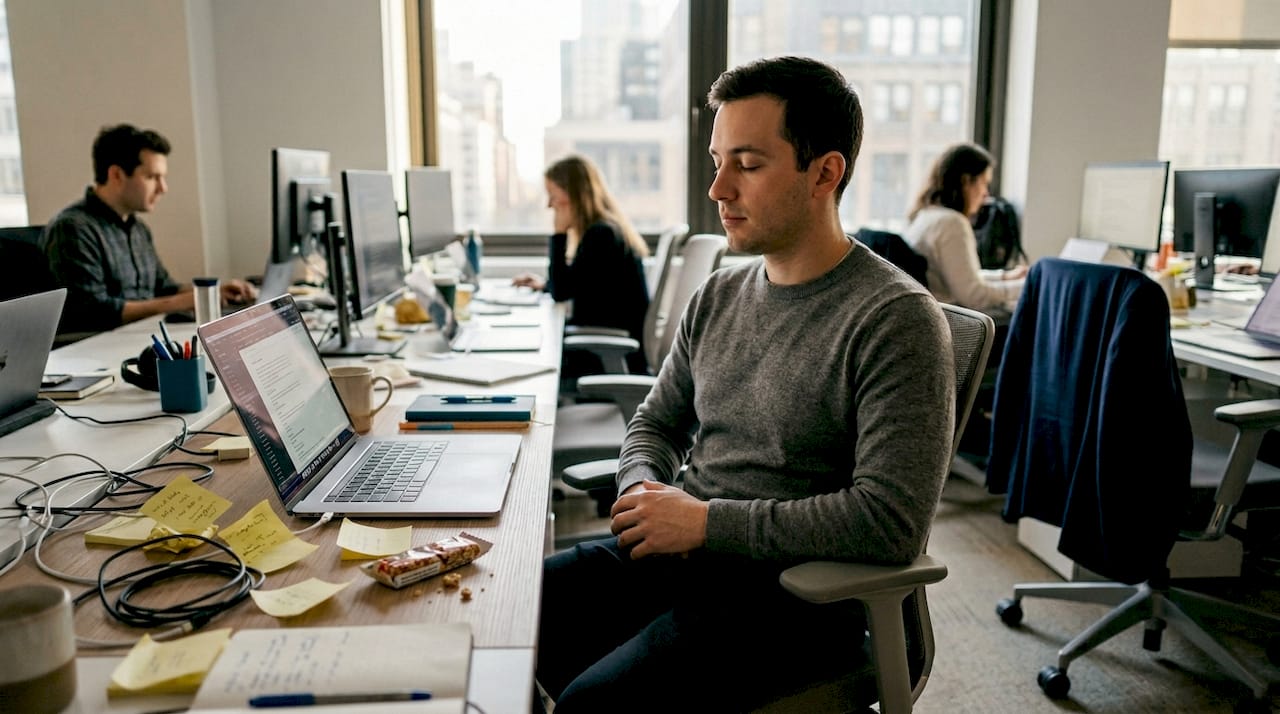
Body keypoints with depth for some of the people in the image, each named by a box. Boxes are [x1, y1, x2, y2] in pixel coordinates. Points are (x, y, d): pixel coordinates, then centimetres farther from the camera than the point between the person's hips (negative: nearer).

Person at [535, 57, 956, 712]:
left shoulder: (896, 319, -14)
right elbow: (655, 425, 17)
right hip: (682, 554, 7)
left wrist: (707, 521, -18)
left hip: (797, 591, -6)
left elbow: (892, 521, -21)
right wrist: (647, 492, -6)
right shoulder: (718, 296, 8)